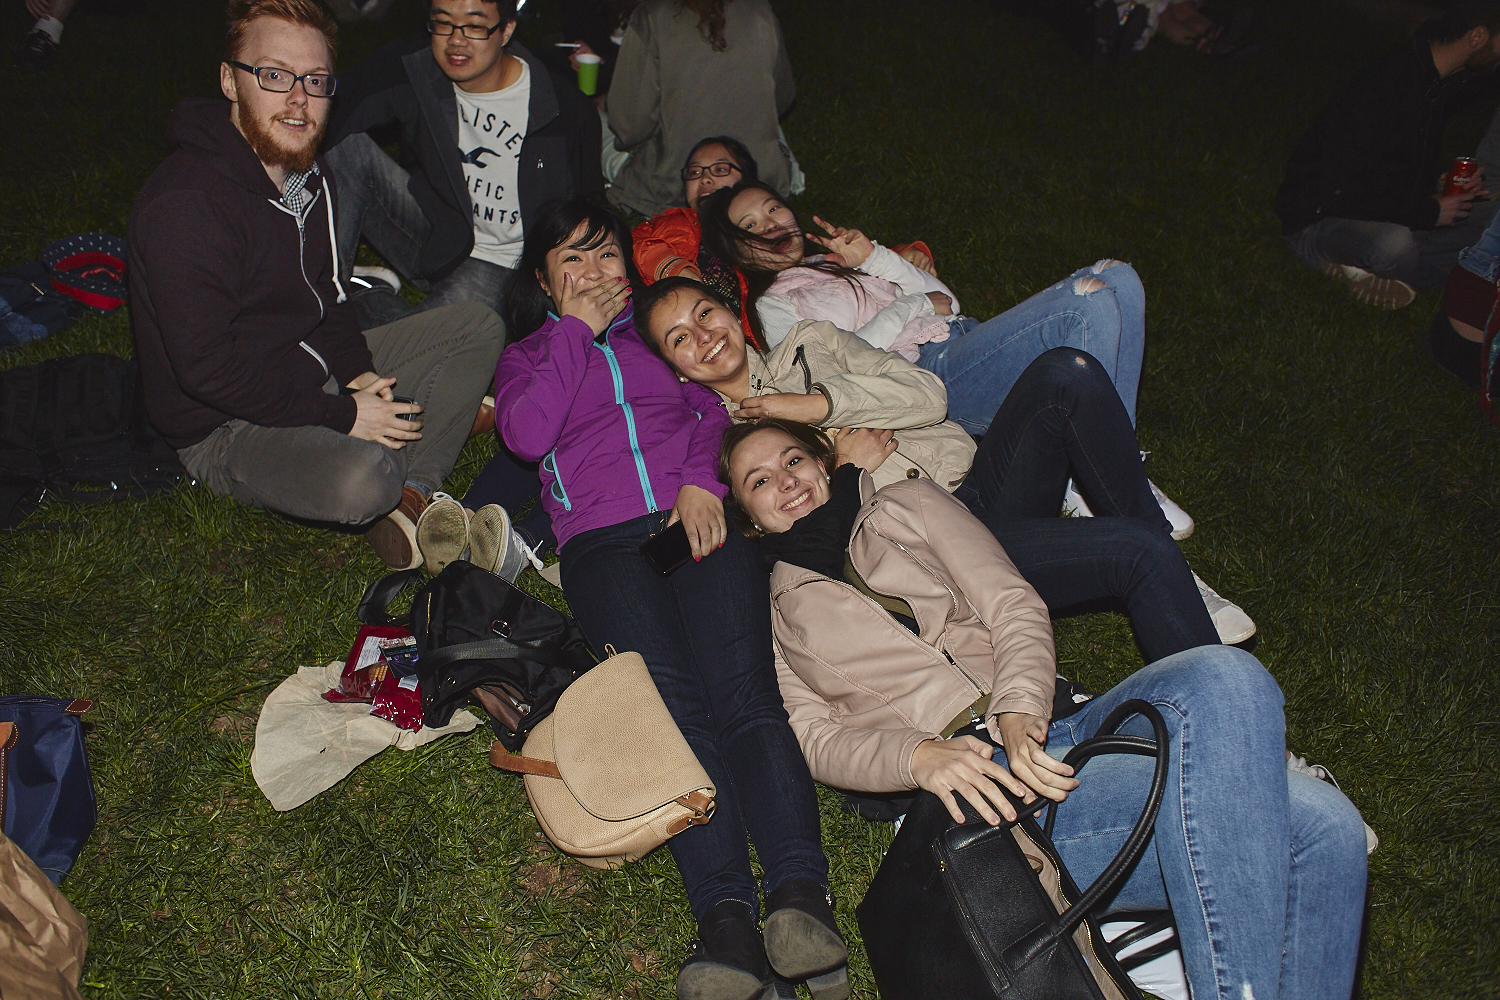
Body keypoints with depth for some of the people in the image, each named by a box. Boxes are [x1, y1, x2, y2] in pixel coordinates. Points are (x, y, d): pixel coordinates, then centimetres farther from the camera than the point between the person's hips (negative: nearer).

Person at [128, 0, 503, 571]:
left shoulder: (308, 176, 6)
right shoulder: (184, 203, -24)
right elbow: (206, 368, -27)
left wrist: (358, 373, -3)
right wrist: (340, 414, -23)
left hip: (315, 375, 9)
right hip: (225, 426, -9)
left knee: (477, 325, 4)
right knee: (364, 477, -38)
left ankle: (412, 500, -12)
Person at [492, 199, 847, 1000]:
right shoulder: (527, 356, 28)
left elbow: (711, 405, 16)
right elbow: (527, 436, 6)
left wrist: (700, 478, -5)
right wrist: (577, 330, 11)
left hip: (697, 524, 1)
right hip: (601, 543, -1)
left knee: (743, 692, -25)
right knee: (675, 702, -28)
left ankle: (802, 897, -41)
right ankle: (726, 920, -41)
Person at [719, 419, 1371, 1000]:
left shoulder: (903, 506, 22)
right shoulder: (765, 615, 17)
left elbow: (1015, 608, 10)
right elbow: (817, 739, 4)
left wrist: (1019, 712, -12)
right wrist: (919, 757, -19)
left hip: (1045, 727, 4)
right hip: (973, 786, -4)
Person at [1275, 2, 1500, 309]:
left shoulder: (1441, 84, 4)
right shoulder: (1384, 87, -25)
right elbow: (1338, 194, -29)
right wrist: (1427, 212, -20)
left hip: (1389, 219, 9)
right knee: (1393, 245, -40)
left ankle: (1367, 265, -6)